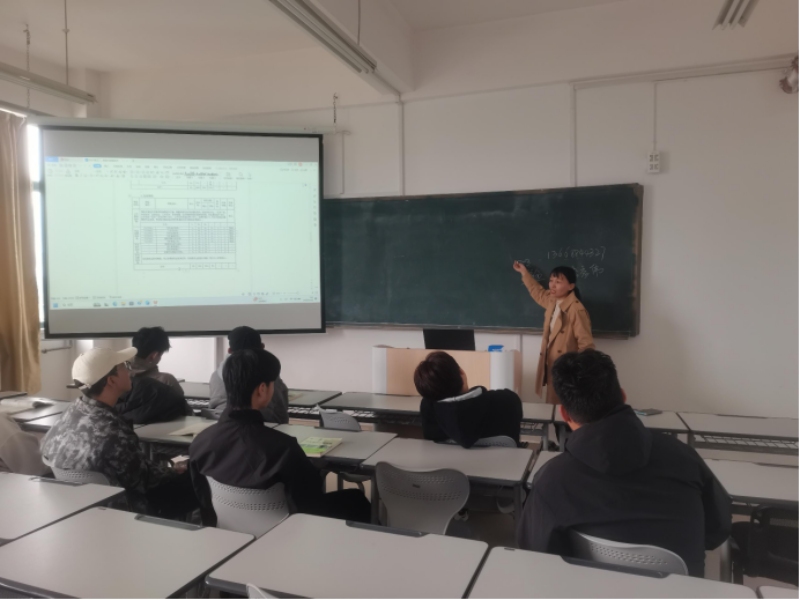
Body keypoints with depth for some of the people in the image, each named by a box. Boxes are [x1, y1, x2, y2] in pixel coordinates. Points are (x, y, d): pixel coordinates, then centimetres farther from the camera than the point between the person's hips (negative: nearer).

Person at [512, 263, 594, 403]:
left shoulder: (576, 309, -21)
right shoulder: (552, 301, 4)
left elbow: (586, 345, -19)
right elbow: (539, 293, 29)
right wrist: (524, 273, 34)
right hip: (552, 365, 8)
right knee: (554, 405, 16)